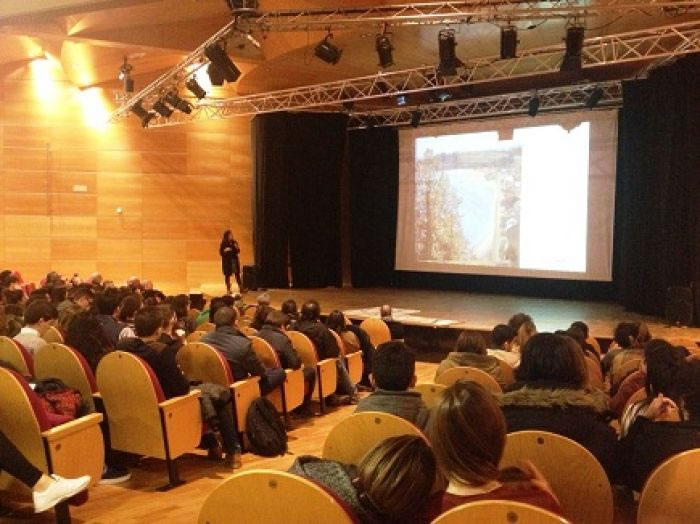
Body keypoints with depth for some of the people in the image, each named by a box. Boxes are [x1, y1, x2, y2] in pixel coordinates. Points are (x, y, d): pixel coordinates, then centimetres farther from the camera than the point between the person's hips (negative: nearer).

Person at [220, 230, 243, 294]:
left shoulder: (234, 242, 5)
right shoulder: (224, 243, -7)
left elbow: (238, 251, 11)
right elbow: (221, 252, -6)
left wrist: (237, 248, -9)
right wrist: (225, 251, -24)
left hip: (234, 259, 4)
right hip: (227, 260, -4)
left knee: (237, 274, 2)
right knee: (227, 275, 2)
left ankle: (241, 288, 6)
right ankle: (228, 289, 10)